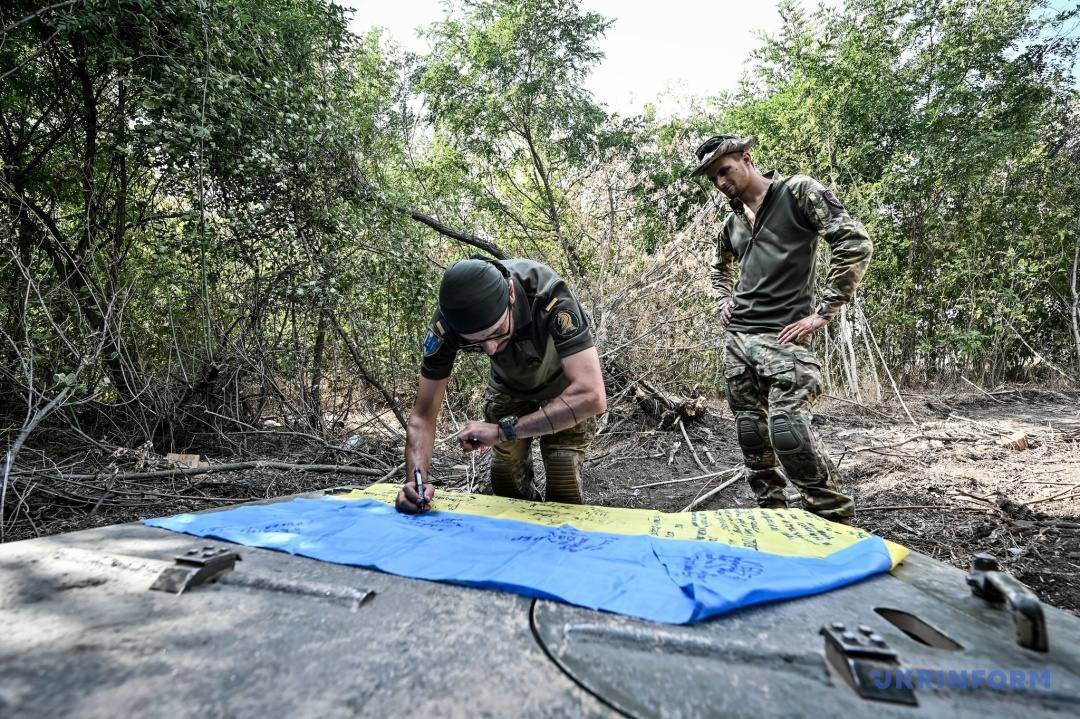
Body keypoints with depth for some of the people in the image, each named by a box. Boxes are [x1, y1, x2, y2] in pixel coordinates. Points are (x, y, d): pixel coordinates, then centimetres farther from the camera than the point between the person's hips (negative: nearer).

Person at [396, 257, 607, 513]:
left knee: (563, 492, -9)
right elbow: (423, 414, -22)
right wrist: (416, 479, -38)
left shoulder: (550, 296, -42)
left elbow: (593, 397, -49)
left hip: (564, 388, -3)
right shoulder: (447, 323, -31)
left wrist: (503, 431, -48)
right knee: (505, 484, 6)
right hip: (509, 385, 3)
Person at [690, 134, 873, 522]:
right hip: (737, 339, 7)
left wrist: (822, 311, -12)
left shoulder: (798, 192, -1)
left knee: (788, 433, -17)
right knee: (752, 437, 8)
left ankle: (837, 522, 2)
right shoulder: (733, 221, 18)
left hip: (783, 338, -7)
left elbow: (856, 243, -10)